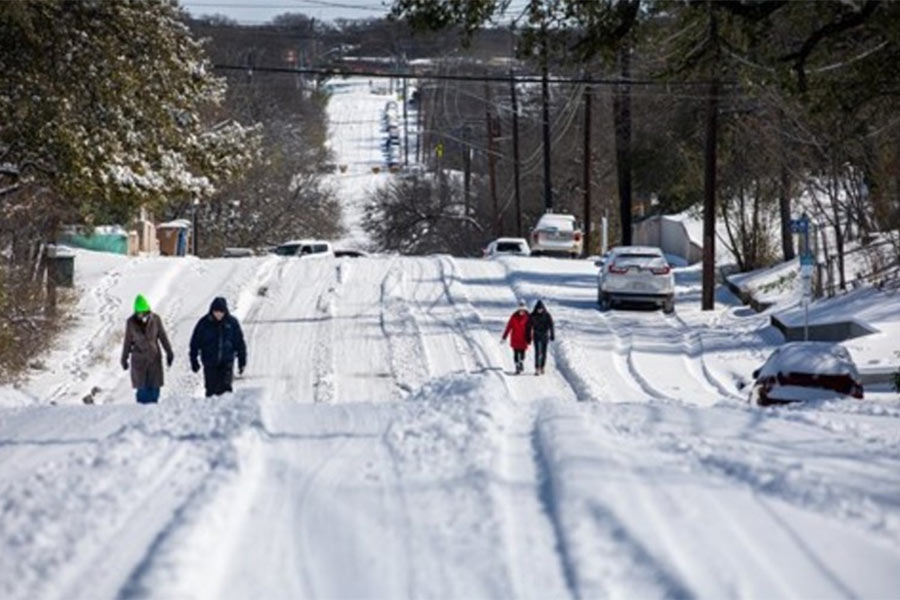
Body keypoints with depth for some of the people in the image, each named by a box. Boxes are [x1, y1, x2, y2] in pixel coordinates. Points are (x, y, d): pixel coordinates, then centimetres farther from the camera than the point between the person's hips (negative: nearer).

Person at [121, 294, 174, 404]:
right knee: (142, 389, -5)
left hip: (154, 358, 1)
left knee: (154, 387, -1)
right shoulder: (131, 323, -7)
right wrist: (124, 358, 12)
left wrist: (169, 353, 8)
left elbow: (163, 337, 6)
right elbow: (128, 341, 6)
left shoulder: (155, 319, -6)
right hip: (139, 359, -1)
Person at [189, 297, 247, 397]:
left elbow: (239, 343, 7)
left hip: (227, 363, 0)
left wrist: (242, 362, 8)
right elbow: (195, 343, 4)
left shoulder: (232, 322, -1)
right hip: (210, 364, 0)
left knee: (225, 388, -13)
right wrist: (194, 361, 5)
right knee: (211, 390, 1)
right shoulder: (204, 323, -4)